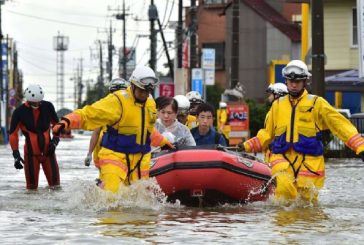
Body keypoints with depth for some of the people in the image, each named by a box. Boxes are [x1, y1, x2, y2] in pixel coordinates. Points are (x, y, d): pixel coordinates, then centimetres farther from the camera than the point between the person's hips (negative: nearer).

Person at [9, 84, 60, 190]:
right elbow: (13, 134, -1)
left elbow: (56, 124, 16)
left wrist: (55, 140, 3)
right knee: (32, 184, -4)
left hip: (48, 150, 2)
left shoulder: (48, 107, 1)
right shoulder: (19, 112, -7)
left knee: (54, 181, 1)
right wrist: (16, 154, -7)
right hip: (31, 152, -2)